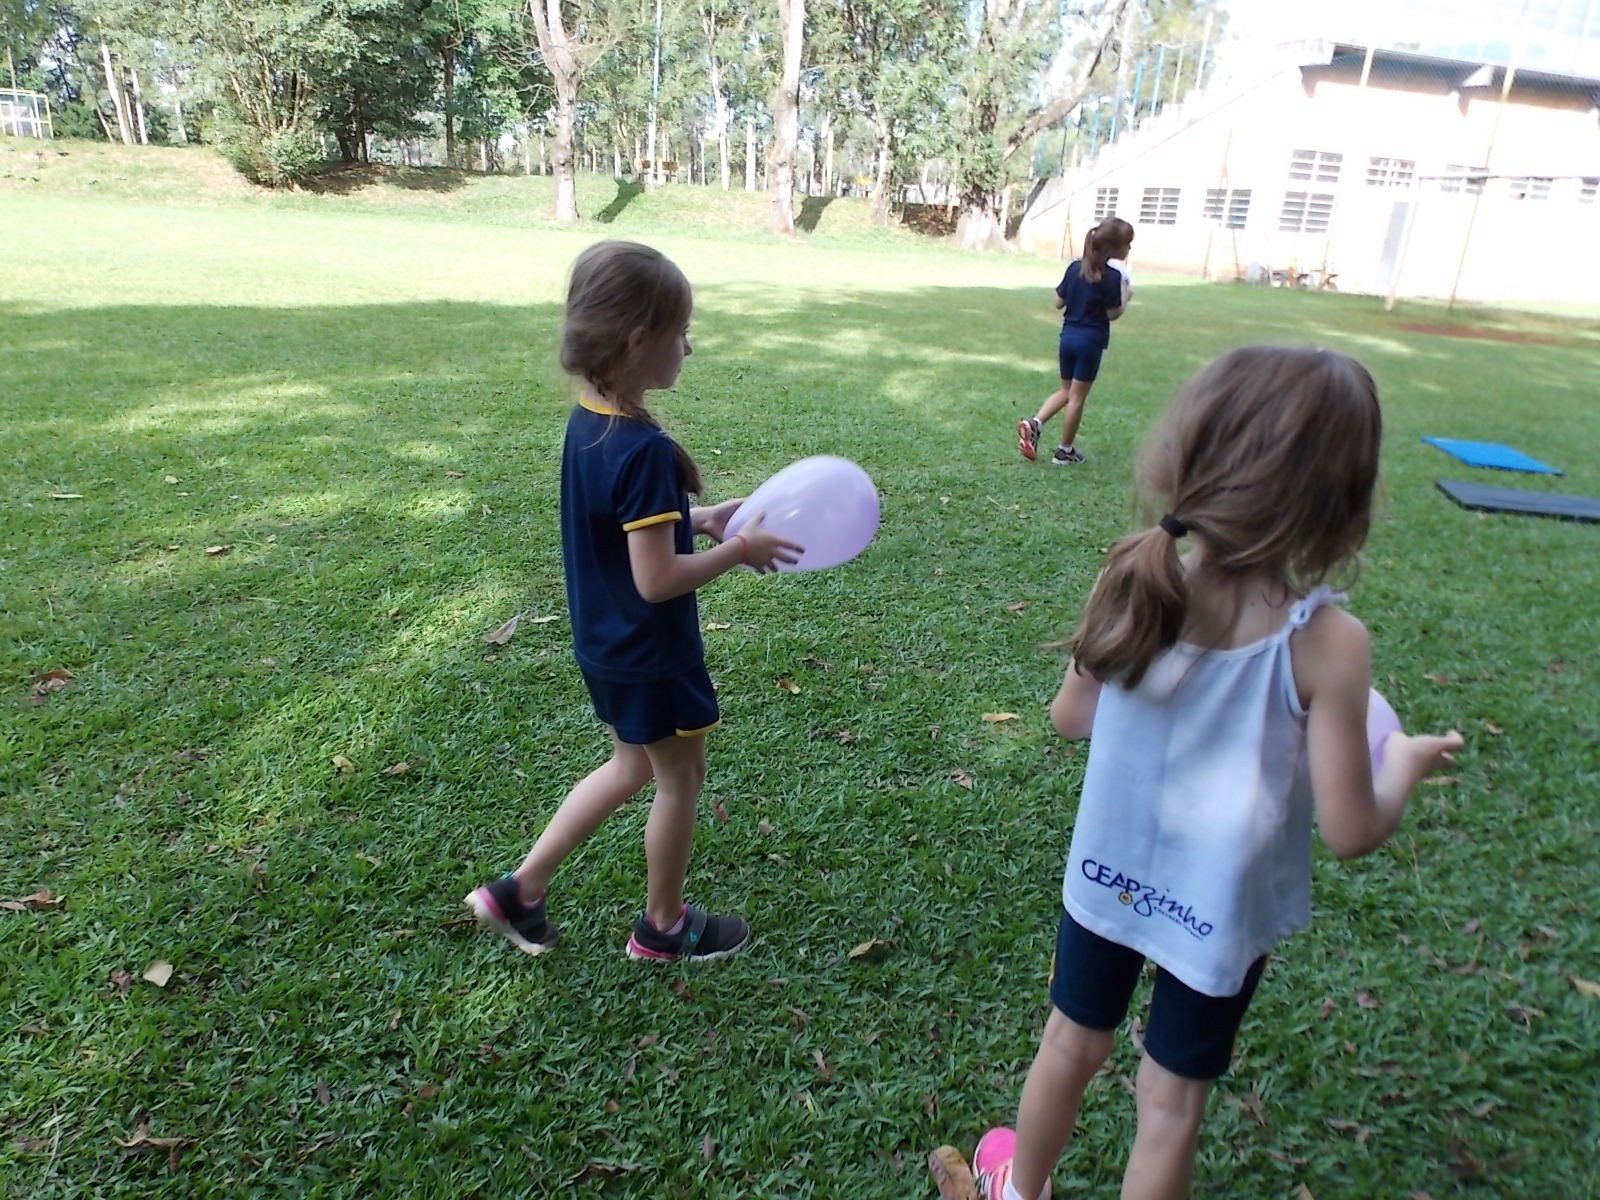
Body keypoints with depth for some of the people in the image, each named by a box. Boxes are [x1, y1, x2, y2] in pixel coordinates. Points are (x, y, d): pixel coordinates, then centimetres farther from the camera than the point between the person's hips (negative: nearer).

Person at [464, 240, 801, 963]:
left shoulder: (586, 421, 0)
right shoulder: (644, 450, -28)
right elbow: (657, 579, -29)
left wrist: (701, 520, 6)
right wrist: (739, 550, -17)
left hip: (603, 643, 9)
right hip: (652, 655, -9)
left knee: (631, 769, 25)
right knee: (681, 780, 13)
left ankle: (520, 891, 30)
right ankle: (663, 926, 35)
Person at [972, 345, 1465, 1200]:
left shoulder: (1133, 582, -19)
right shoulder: (1327, 642, -27)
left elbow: (1070, 718, -5)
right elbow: (1350, 832, -18)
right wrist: (1405, 763, 1)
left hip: (1107, 874, 3)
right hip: (1222, 910, -2)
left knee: (1071, 1046, 26)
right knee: (1172, 1103, 21)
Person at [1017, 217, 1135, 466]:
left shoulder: (1075, 267, 5)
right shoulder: (1113, 275, -12)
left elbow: (1059, 302, 8)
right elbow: (1113, 314, -9)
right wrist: (1126, 296, 6)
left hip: (1068, 336, 6)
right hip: (1090, 341, -5)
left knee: (1066, 391, 19)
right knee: (1077, 396, 4)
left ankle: (1034, 423, -2)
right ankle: (1065, 450, 12)